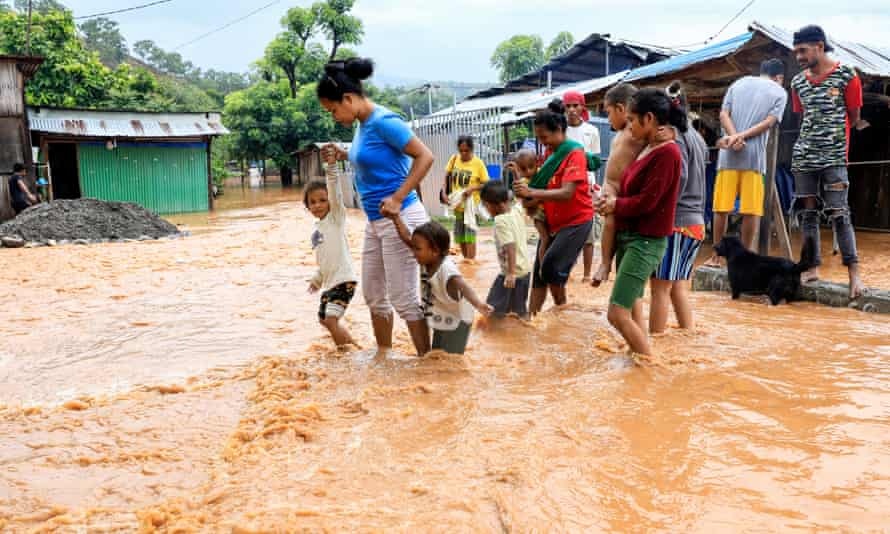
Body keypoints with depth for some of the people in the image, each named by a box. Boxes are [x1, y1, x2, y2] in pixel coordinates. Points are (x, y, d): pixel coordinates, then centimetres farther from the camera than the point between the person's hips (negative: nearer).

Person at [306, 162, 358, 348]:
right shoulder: (317, 230, 15)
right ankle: (347, 343, 36)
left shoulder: (336, 216, -5)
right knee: (323, 318, 19)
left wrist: (331, 167, -31)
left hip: (343, 279, -9)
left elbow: (335, 191, -21)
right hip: (329, 282, 9)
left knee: (331, 319, -19)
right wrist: (317, 280, 28)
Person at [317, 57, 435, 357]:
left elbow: (425, 156, -19)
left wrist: (398, 198, -23)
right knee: (373, 293, 17)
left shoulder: (383, 121, -16)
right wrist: (344, 155, 9)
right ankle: (383, 355, 31)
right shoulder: (363, 124, 9)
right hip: (375, 221, 10)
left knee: (403, 298, -3)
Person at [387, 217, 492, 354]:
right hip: (441, 320, 8)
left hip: (456, 322, -8)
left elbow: (463, 286, -51)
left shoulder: (446, 269, -34)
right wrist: (396, 218, -17)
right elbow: (407, 238, -8)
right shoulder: (427, 261, -11)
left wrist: (478, 304, -69)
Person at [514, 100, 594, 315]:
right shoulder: (551, 154, 9)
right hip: (553, 222, 8)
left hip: (576, 221, -8)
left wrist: (531, 192, -32)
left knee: (551, 266, -17)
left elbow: (567, 193, -26)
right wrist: (529, 201, -8)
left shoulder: (574, 153, -15)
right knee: (539, 272, 5)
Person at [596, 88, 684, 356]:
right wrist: (611, 199, -1)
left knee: (618, 314, -11)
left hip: (646, 241, -9)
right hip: (628, 235, 9)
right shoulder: (647, 149, 11)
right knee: (632, 313, 14)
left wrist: (616, 205, -3)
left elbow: (646, 201, -18)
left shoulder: (667, 152, -17)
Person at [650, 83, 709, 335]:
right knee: (679, 287, 13)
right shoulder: (696, 137, 17)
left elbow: (678, 179, -19)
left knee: (661, 286, -1)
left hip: (675, 221, -8)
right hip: (695, 222, 8)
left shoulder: (674, 136, -10)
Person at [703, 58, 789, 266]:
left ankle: (717, 256, 10)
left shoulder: (738, 83, 17)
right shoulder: (780, 92, 9)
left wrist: (734, 137, -7)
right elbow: (769, 122, -5)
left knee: (721, 207, 6)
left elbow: (724, 114, 4)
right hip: (754, 155, -2)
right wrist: (740, 137, -10)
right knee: (751, 210, 3)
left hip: (729, 154, 2)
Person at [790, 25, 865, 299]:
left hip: (834, 156, -5)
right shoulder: (798, 82, 9)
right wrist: (815, 138, 8)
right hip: (803, 156, 5)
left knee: (839, 214, -8)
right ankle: (813, 268, 13)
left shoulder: (846, 76, -4)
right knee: (807, 213, 5)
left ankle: (854, 273, -2)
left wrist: (831, 135, 8)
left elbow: (853, 117, 2)